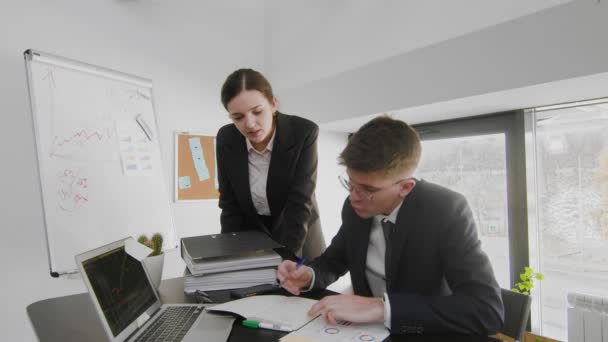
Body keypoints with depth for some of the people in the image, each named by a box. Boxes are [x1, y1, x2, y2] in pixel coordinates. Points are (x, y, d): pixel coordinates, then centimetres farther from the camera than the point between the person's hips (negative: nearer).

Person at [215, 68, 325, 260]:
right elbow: (230, 203, -8)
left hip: (299, 233, -1)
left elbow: (300, 202, -26)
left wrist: (285, 259, -32)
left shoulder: (304, 133, -24)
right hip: (251, 234, 2)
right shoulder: (226, 139, -14)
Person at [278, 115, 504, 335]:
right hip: (367, 331, 3)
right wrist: (309, 275, -12)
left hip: (428, 333, -3)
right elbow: (334, 260, 9)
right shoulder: (354, 207, -7)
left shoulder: (446, 211, -19)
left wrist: (382, 307, -34)